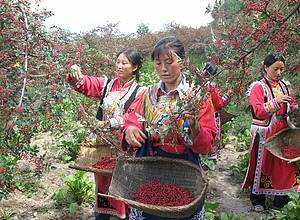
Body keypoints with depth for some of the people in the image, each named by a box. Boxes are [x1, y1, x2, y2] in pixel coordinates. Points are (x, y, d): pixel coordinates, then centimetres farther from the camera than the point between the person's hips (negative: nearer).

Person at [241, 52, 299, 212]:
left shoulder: (285, 85, 9)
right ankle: (257, 199, 19)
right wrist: (276, 101, -29)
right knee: (262, 163, 5)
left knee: (284, 162, 9)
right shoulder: (258, 87, -8)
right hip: (265, 133, -5)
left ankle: (281, 196, 25)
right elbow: (258, 111, -18)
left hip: (283, 131, 5)